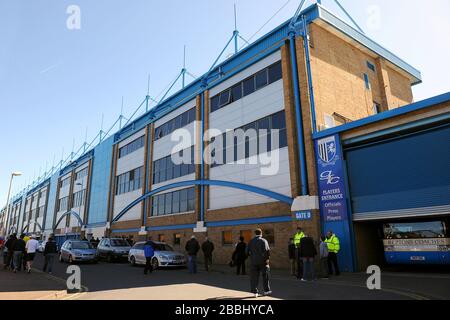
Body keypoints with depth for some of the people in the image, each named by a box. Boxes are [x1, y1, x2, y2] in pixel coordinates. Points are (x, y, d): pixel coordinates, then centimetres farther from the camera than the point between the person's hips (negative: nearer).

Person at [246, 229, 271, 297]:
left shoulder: (251, 241, 5)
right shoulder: (264, 241, -5)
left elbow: (247, 251, 4)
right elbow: (267, 251, -15)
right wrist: (267, 258, -5)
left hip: (254, 261, 2)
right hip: (263, 261, -2)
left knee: (254, 277, 6)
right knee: (265, 276, 11)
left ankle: (255, 292, 5)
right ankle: (266, 290, 18)